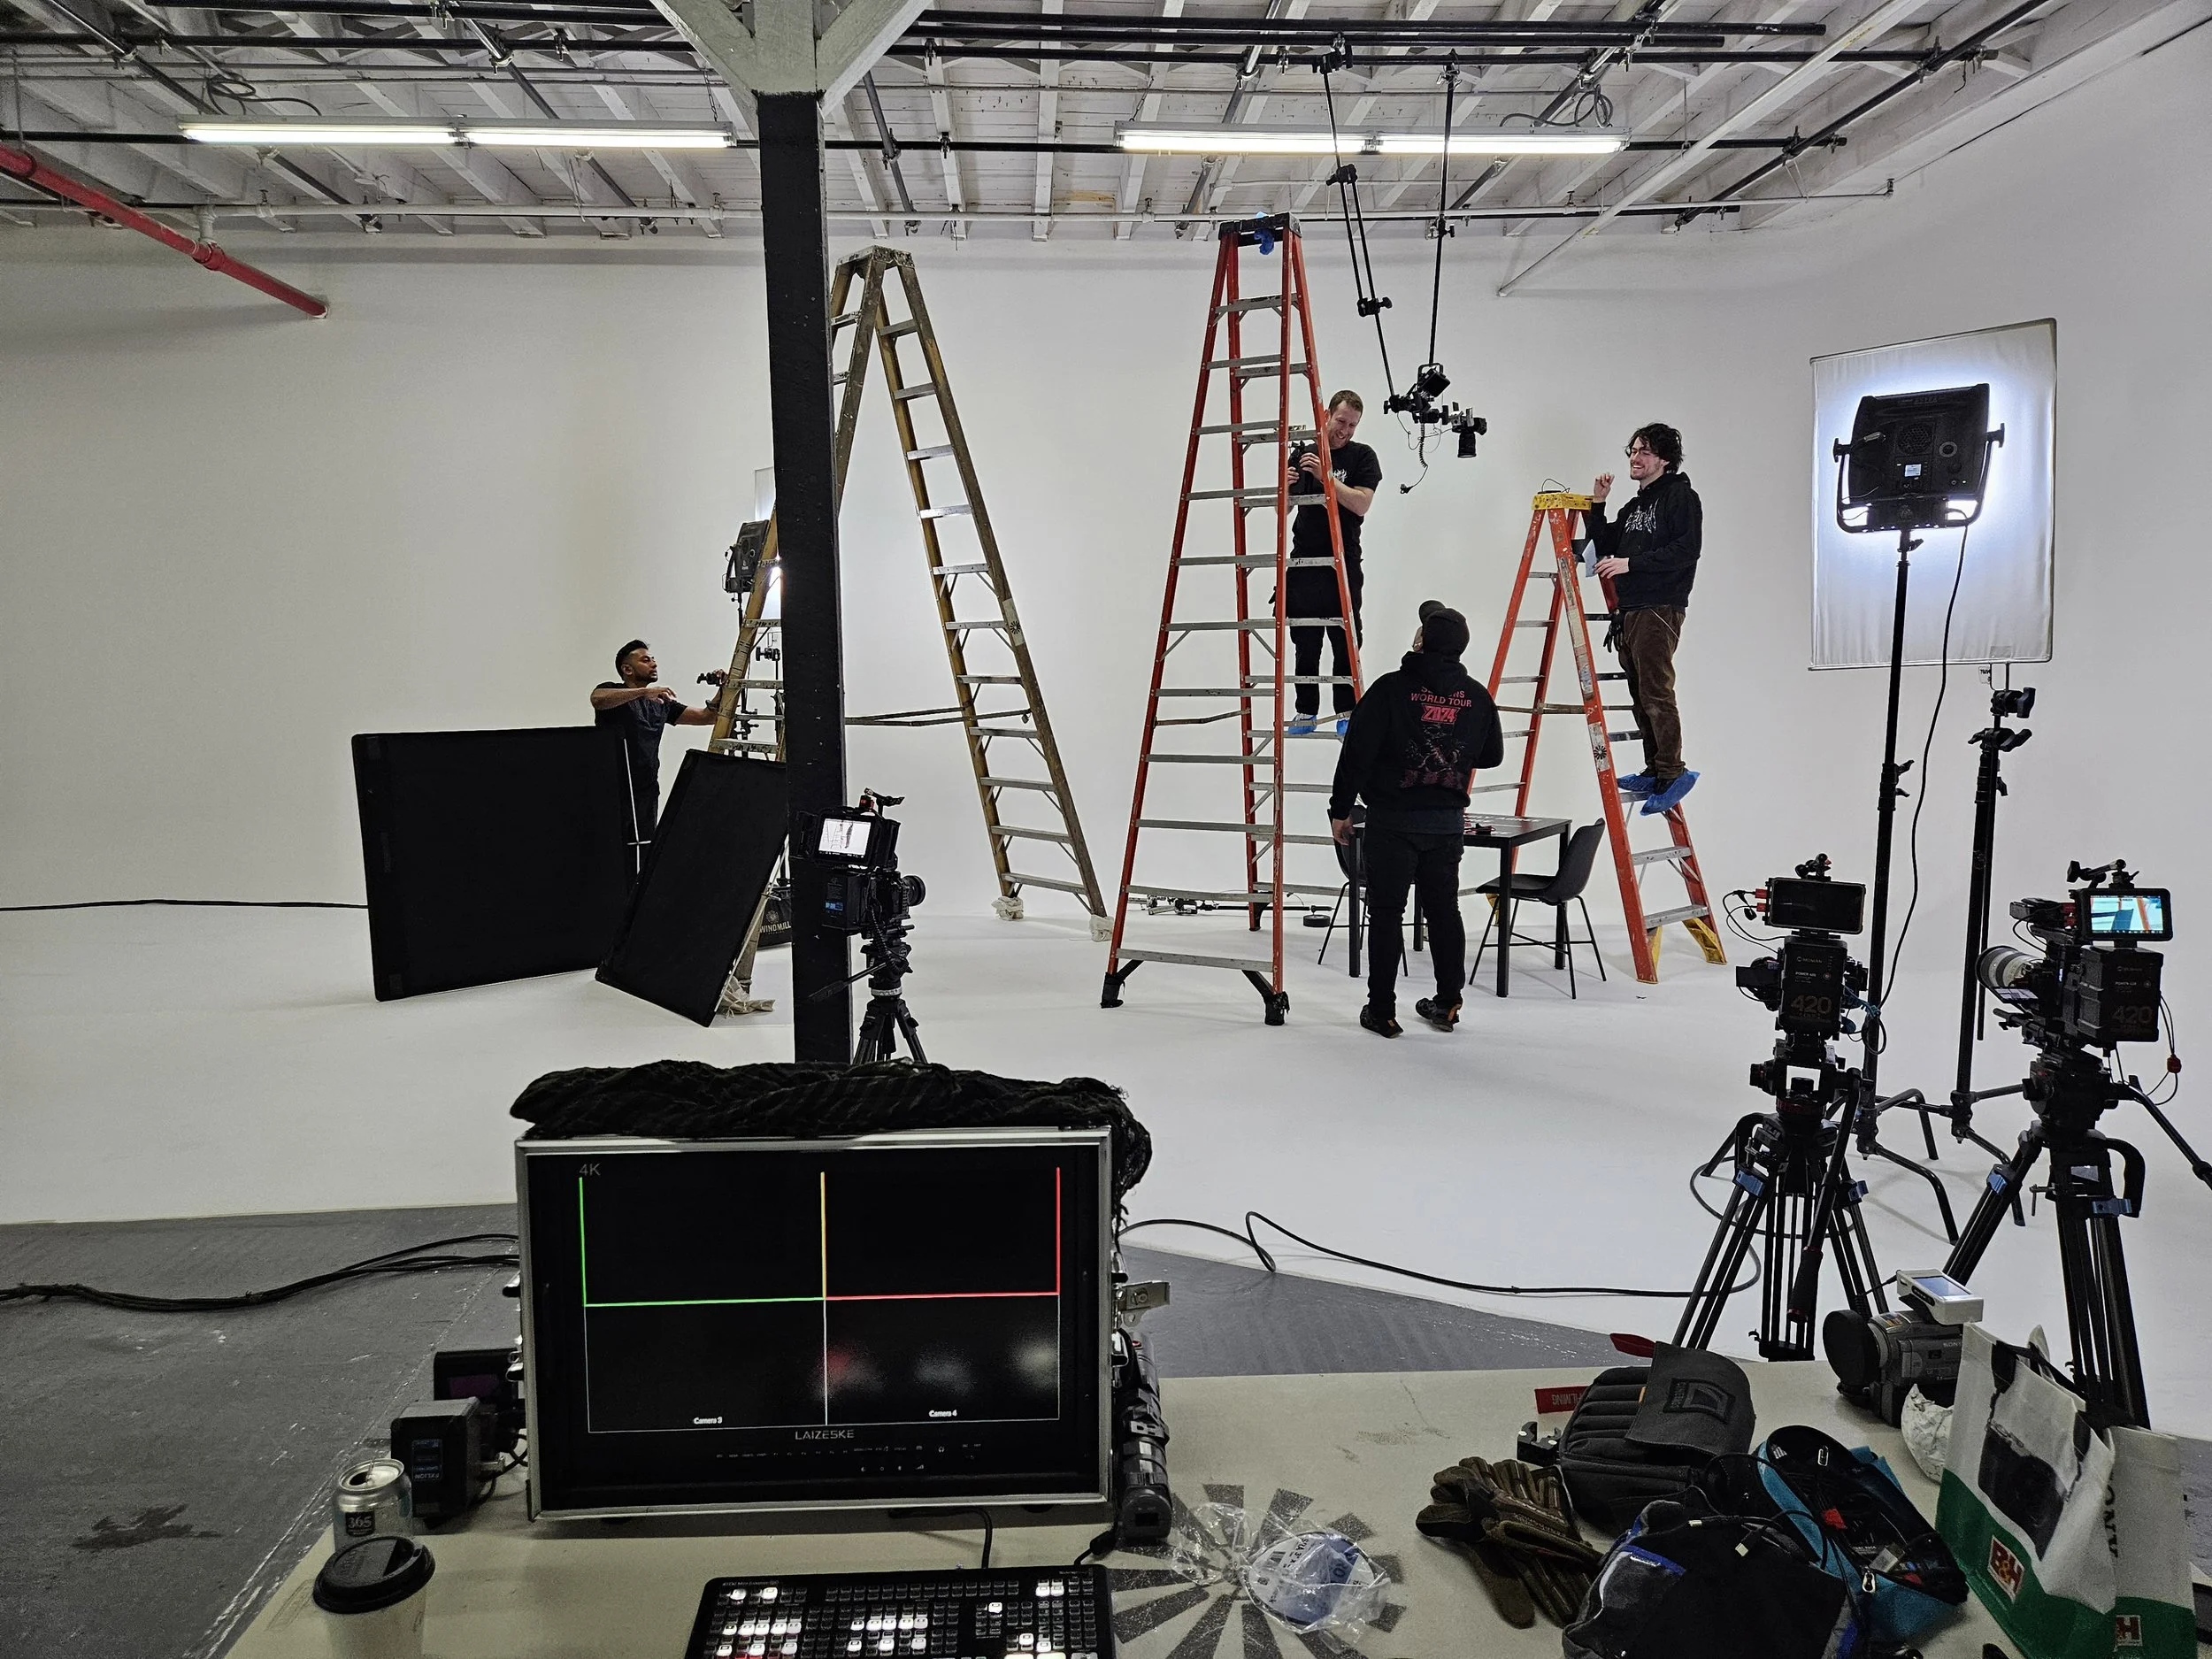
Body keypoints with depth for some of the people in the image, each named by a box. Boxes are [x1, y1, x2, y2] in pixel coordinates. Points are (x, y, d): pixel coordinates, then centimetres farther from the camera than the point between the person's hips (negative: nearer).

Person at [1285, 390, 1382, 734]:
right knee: (1305, 644, 5)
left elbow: (1361, 503, -12)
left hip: (1342, 562, -3)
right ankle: (1306, 713, 12)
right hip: (1304, 560, 3)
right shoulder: (1302, 454, 11)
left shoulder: (1362, 457, 2)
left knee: (1345, 642, -1)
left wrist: (1325, 476, -19)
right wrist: (1285, 485, -10)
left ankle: (1346, 712, 7)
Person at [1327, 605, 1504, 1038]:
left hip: (1393, 820, -4)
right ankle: (1448, 1003, 21)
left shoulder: (1391, 688, -10)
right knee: (1444, 909, 14)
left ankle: (1382, 1010, 4)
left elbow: (1357, 753, -11)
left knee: (1385, 912, 3)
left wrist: (1340, 809, -3)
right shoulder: (1477, 696, 3)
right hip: (1448, 823, 4)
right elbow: (1492, 755, 16)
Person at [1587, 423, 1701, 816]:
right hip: (1628, 610, 9)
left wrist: (1632, 563, -17)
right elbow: (1605, 548, 24)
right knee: (1639, 693, 9)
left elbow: (1687, 549, -14)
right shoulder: (1634, 507, 25)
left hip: (1659, 609, -9)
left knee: (1656, 691, -13)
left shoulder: (1681, 496, -2)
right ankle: (1655, 771, 15)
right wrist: (1597, 506, 14)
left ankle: (1671, 772, -11)